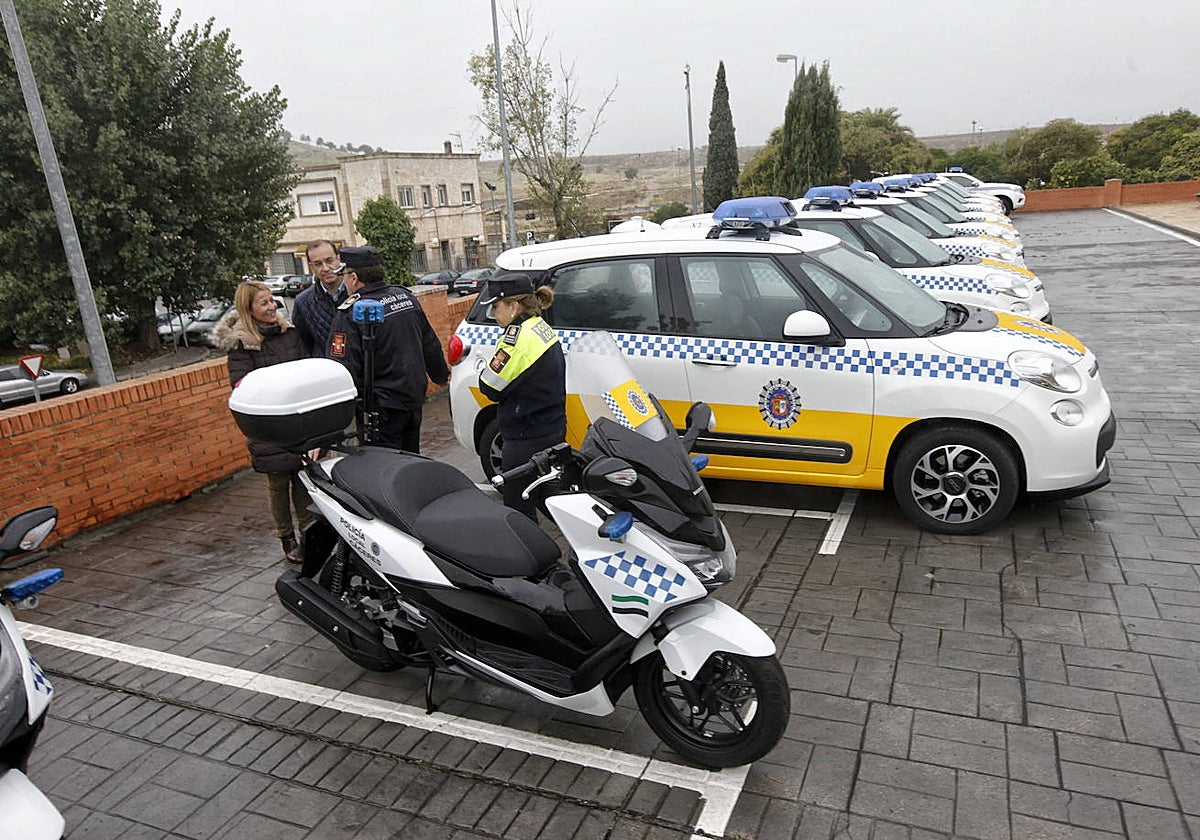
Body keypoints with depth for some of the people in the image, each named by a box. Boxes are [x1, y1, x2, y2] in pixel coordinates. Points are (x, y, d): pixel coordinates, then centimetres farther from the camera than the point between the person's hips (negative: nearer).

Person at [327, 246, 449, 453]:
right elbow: (430, 344, 17)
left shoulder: (349, 313, -16)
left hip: (383, 405, -7)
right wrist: (441, 375, 31)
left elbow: (343, 368, -19)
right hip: (415, 396, 8)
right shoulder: (405, 296, 6)